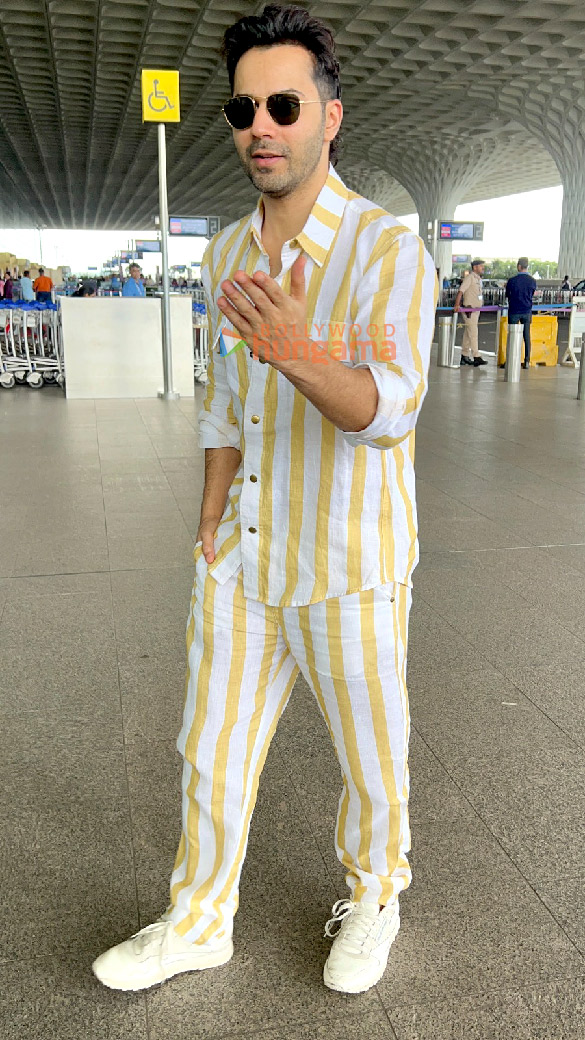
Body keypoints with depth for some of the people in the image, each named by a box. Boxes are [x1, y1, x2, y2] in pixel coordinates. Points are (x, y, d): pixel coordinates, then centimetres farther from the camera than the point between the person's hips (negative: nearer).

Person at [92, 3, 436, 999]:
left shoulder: (389, 248, -13)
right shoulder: (226, 252, 6)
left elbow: (387, 409, -25)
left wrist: (302, 355, -45)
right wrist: (211, 525, 9)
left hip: (347, 568, -5)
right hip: (241, 561, 6)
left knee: (370, 757, 15)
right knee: (213, 751, 15)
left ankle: (373, 898, 44)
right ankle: (198, 923, 39)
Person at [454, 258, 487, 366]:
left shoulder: (478, 279, 17)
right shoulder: (470, 277, -11)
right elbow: (461, 290, -20)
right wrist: (457, 305, -31)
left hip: (476, 310, 9)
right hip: (469, 310, -9)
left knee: (468, 333, 12)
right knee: (473, 333, -12)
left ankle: (465, 356, 17)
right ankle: (476, 357, -14)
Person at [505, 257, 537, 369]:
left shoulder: (512, 281, -10)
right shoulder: (532, 281, -2)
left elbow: (507, 295, 3)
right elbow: (532, 294, 12)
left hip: (514, 311, -2)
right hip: (527, 312, 2)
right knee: (527, 336, 7)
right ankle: (527, 361, 7)